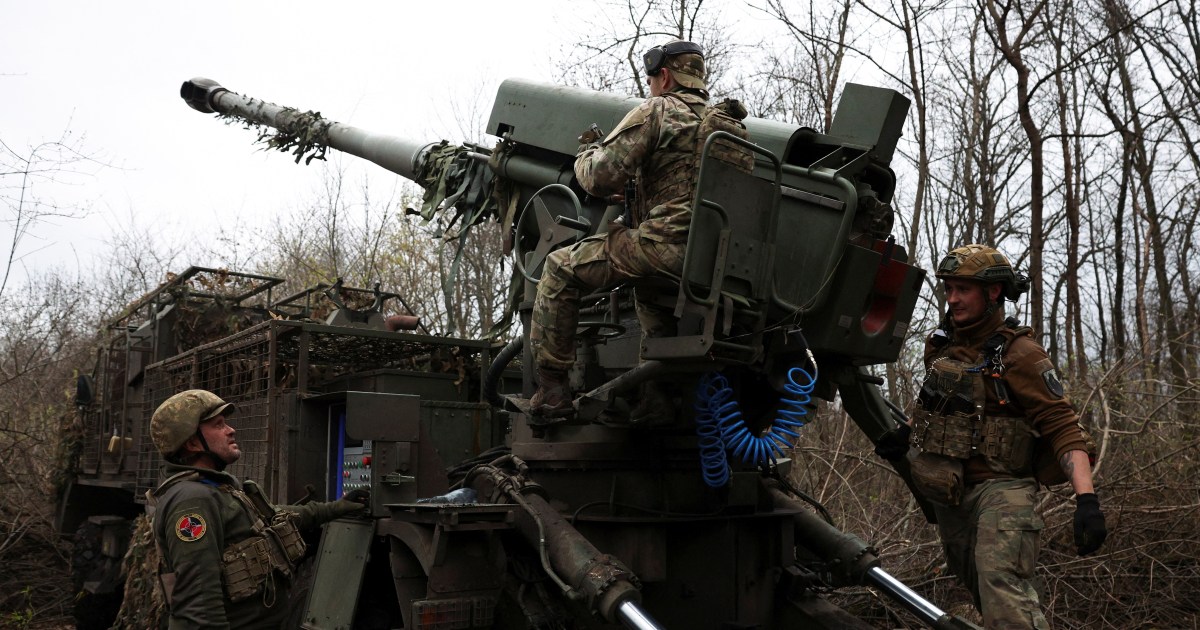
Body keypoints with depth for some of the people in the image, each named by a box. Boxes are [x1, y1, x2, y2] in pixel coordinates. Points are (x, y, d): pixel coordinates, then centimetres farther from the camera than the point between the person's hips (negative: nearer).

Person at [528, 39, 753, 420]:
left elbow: (598, 178, -7)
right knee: (646, 285, 39)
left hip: (666, 244, -8)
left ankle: (551, 389, 1)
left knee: (560, 270, 5)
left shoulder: (656, 111, -2)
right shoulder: (733, 126, 20)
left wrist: (586, 154, 16)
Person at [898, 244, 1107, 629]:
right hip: (948, 493, 7)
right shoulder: (939, 346, 10)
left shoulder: (1018, 353, -9)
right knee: (984, 594, 14)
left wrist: (1086, 498, -25)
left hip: (1000, 487, -7)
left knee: (1003, 591, -27)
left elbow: (1063, 426, -16)